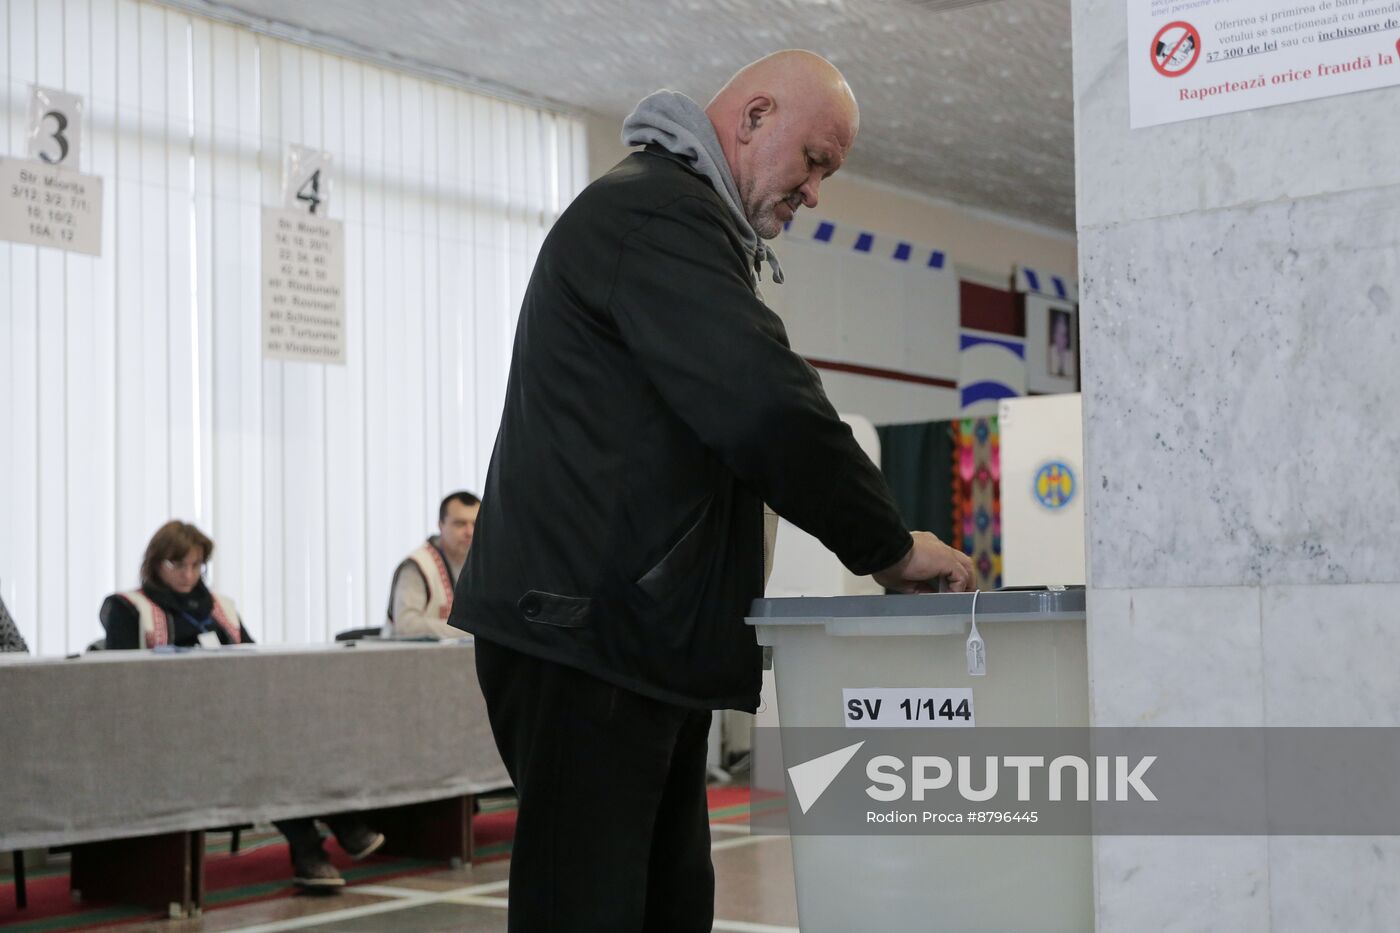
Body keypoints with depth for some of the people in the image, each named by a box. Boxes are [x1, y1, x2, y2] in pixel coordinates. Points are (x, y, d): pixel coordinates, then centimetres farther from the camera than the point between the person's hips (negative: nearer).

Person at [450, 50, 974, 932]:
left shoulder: (674, 216, 24)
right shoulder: (656, 211, -12)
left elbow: (731, 413, 23)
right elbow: (768, 405, -21)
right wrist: (888, 544, -11)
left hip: (643, 634, 11)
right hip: (586, 632, -11)